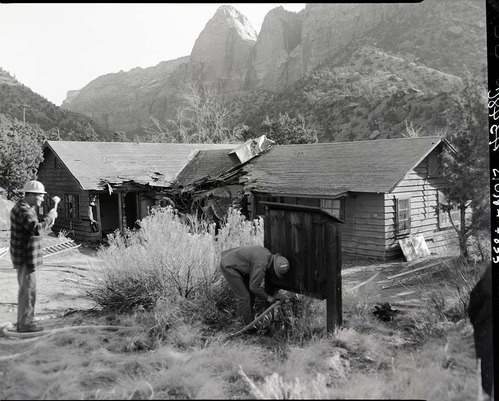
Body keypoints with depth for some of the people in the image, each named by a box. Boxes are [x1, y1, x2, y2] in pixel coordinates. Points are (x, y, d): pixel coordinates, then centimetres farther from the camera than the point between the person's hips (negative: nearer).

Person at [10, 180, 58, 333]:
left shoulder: (25, 207, 12)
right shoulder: (22, 210, -20)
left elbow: (33, 230, 19)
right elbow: (37, 230, -33)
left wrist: (47, 223, 5)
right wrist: (49, 217, -19)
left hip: (26, 256, 10)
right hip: (26, 258, -10)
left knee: (26, 289, 17)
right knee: (28, 290, -3)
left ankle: (23, 321, 27)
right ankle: (25, 324, 6)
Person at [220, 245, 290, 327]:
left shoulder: (268, 254, -2)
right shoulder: (261, 264, -30)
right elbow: (254, 287, -22)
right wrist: (267, 297, -10)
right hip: (228, 266, -10)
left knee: (251, 294, 12)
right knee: (243, 297, -9)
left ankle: (250, 323, 22)